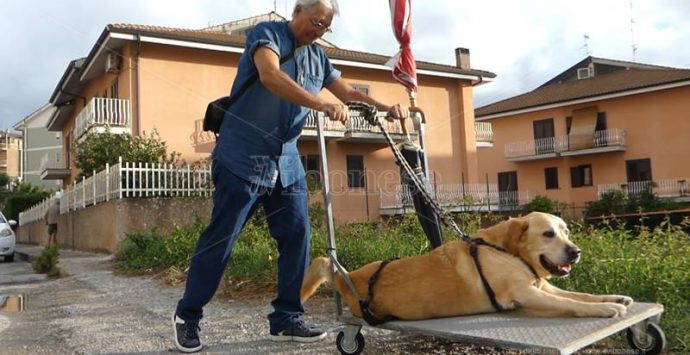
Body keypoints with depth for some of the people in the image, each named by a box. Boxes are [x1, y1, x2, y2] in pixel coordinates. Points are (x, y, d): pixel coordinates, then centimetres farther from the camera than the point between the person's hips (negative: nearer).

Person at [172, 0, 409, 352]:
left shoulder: (318, 56, 14)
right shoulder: (267, 33, -7)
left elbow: (346, 90, 15)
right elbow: (270, 76, -26)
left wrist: (385, 107, -3)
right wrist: (323, 104, -37)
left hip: (287, 161, 7)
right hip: (243, 156, -7)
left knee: (296, 236, 1)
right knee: (220, 239, -3)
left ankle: (286, 319, 13)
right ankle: (187, 316, 13)